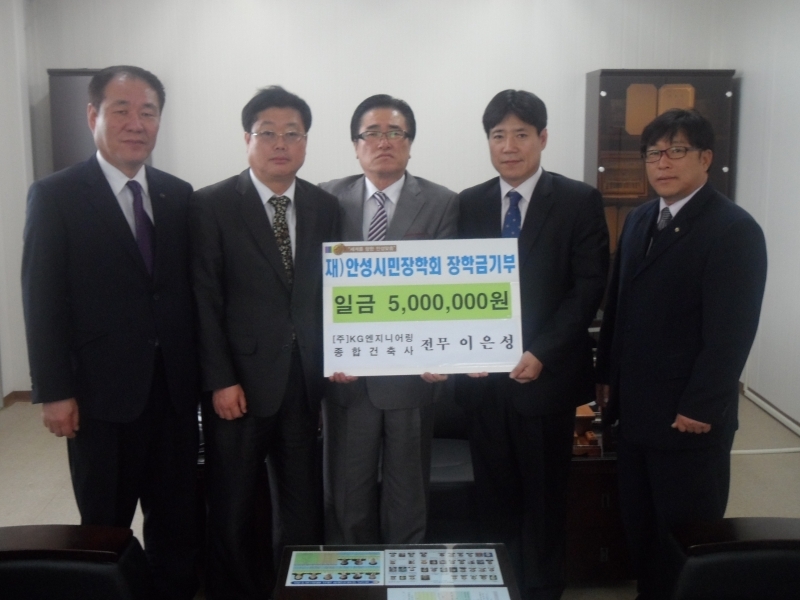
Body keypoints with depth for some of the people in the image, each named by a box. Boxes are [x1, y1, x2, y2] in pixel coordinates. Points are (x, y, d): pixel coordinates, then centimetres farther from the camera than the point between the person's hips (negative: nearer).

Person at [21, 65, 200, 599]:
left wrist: (201, 371, 5)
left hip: (175, 386, 4)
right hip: (103, 391, -3)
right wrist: (54, 392, -11)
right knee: (107, 526, 10)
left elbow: (189, 287, 7)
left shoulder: (179, 195, 7)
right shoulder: (55, 195, -4)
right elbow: (42, 301, -7)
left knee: (178, 520, 13)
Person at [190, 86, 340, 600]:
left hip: (306, 380, 3)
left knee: (303, 505, 12)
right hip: (240, 381, -3)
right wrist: (220, 380, -11)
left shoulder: (326, 207, 7)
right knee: (233, 507, 10)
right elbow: (205, 300, -8)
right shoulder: (212, 205, -4)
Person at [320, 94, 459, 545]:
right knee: (346, 496, 12)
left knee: (408, 499, 13)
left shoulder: (442, 204, -1)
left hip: (411, 372, -1)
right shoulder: (328, 199, 4)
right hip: (346, 374, 1)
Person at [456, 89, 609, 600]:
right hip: (482, 375, 3)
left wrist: (541, 353, -15)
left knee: (544, 496, 10)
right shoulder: (469, 204, 8)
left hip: (547, 374, -3)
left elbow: (589, 288, -8)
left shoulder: (579, 201, -3)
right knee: (495, 495, 12)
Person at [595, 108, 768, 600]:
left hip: (688, 416, -7)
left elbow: (732, 331, -17)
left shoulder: (734, 229, -13)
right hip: (636, 407, 7)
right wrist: (607, 373, 11)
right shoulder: (639, 220, 11)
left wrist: (700, 408, -18)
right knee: (639, 524, 16)